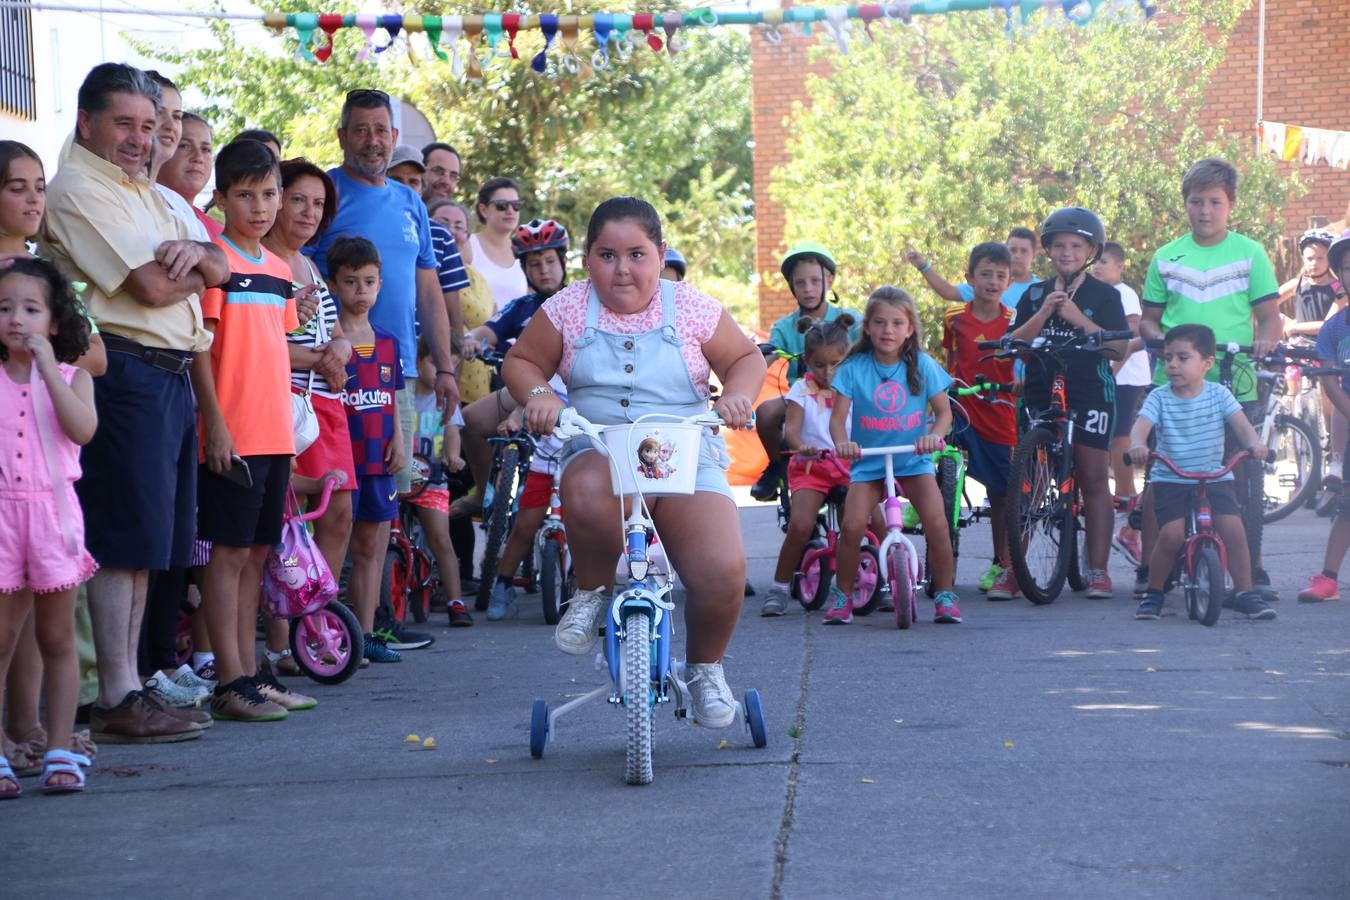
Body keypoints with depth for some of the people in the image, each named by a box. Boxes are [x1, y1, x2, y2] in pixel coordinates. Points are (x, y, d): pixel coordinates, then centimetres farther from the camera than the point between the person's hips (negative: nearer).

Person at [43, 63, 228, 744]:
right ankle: (118, 701, -6)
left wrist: (190, 251, -6)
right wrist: (194, 269, 3)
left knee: (142, 545, 10)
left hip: (170, 375, 9)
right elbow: (152, 286, -17)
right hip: (125, 373, -9)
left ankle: (128, 684, 16)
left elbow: (220, 270, 17)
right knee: (122, 542, -8)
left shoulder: (144, 192, 22)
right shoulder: (78, 189, -8)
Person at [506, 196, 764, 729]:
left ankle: (705, 668, 10)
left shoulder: (692, 309, 2)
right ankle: (591, 592, -8)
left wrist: (737, 395, -9)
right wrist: (538, 395, -10)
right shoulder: (568, 309, 3)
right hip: (599, 453, 0)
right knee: (586, 491, -41)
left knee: (722, 572, -24)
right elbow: (520, 361, 12)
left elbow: (747, 358, 13)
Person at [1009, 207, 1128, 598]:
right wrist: (1044, 313, -11)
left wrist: (1079, 319, -15)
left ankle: (1097, 570, 6)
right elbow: (1014, 342, 2)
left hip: (1090, 393, -2)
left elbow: (1118, 348, -5)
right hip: (1040, 393, 2)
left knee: (1093, 479, 1)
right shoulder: (1035, 294, 12)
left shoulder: (1104, 295, 4)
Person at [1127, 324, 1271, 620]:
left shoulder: (1218, 394, 1)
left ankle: (1245, 592, 1)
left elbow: (1240, 423, -10)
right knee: (1171, 534, -20)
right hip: (1170, 480, -1)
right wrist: (1137, 445, -41)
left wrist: (1254, 443, -31)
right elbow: (1141, 425, -18)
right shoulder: (1159, 398, -3)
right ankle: (1153, 593, 1)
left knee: (1234, 529, -15)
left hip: (1214, 477, 1)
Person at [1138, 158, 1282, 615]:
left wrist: (1264, 339, -18)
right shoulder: (1166, 257, 10)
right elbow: (1148, 318, 14)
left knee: (1241, 479, 0)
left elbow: (1270, 316, 4)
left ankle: (1253, 570, 8)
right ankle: (1149, 567, 11)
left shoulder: (1250, 253, 6)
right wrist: (1158, 338, -8)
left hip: (1234, 384, -1)